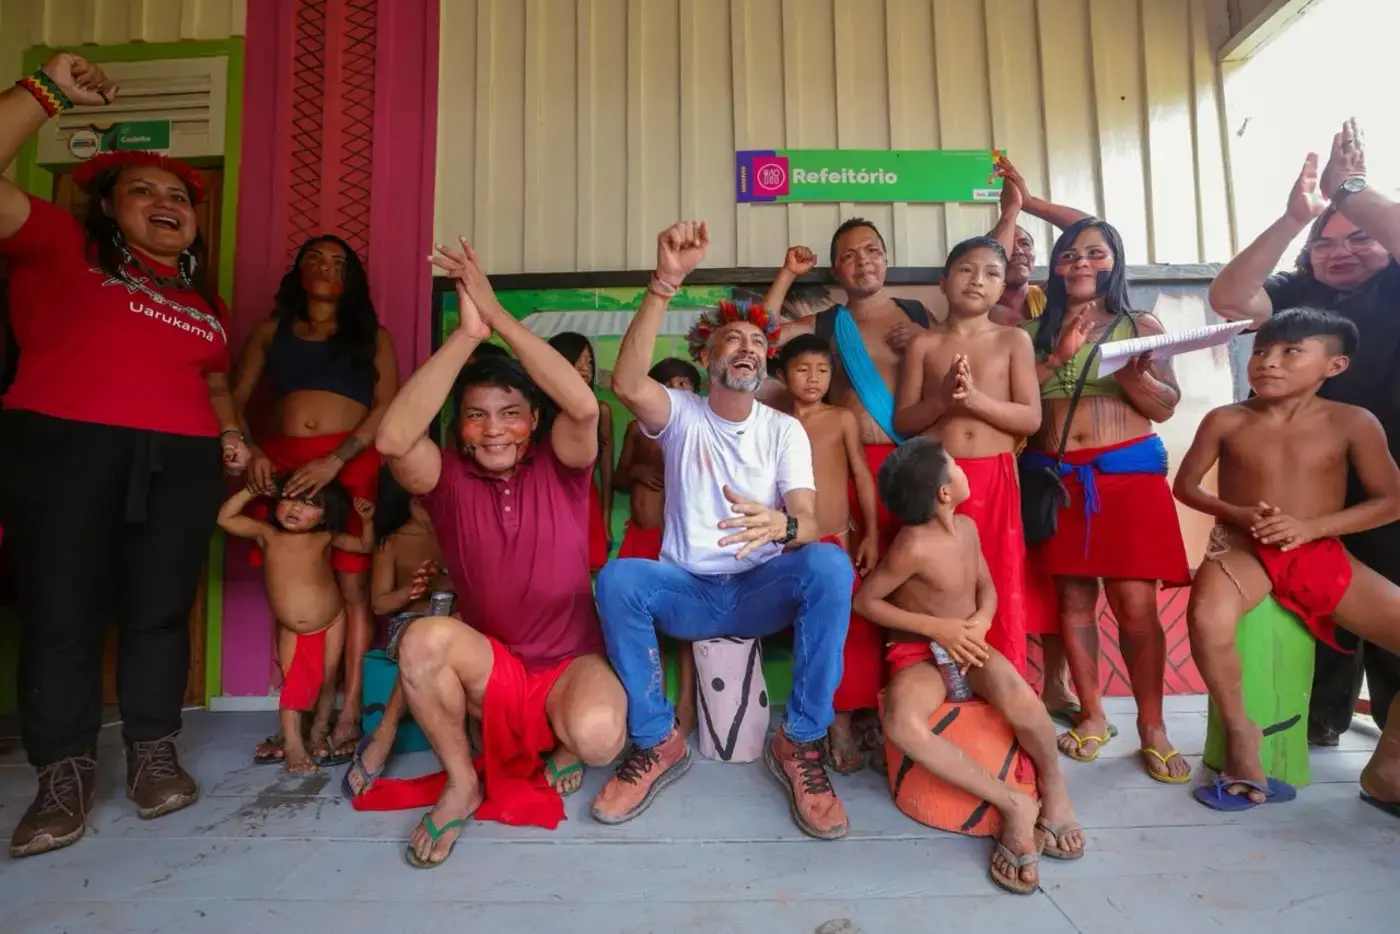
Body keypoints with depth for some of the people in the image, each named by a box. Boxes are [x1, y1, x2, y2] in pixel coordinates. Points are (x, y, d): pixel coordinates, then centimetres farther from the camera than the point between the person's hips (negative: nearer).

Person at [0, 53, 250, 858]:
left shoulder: (205, 300, 21)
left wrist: (231, 432, 6)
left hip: (182, 463, 3)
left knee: (160, 611, 5)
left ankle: (156, 752, 18)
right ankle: (66, 772, 16)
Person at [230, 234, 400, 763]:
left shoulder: (372, 336, 13)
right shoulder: (270, 331, 21)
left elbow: (387, 406, 0)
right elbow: (235, 399, 14)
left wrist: (335, 460, -13)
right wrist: (246, 448, -7)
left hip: (350, 463, -2)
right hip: (282, 463, 3)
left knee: (352, 585, -7)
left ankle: (349, 714, -2)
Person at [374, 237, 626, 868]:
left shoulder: (560, 468, -7)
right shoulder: (449, 479, -6)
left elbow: (584, 407, -29)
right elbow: (392, 439, -27)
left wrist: (499, 316, -28)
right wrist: (467, 332, -30)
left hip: (573, 664, -1)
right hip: (490, 667, 1)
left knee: (598, 734, -32)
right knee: (424, 637, -30)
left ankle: (559, 758, 10)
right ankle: (461, 784, -3)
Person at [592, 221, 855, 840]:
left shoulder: (785, 430, 3)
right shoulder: (681, 415, 0)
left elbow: (809, 522, -12)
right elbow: (626, 382, -24)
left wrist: (780, 523, -38)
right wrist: (665, 282, -33)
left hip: (764, 590, 0)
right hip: (687, 591, 0)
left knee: (830, 563, -31)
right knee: (617, 577, -31)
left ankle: (800, 743, -13)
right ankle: (656, 742, -9)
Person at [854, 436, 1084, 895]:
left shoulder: (967, 527, 1)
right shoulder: (914, 546, -21)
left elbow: (987, 587, 14)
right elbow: (864, 600, -15)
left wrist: (982, 620, -10)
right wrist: (936, 627, -17)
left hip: (967, 645, 5)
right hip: (919, 654, -4)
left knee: (1021, 701, -30)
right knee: (902, 724, -37)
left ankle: (1054, 786, 3)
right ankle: (1013, 803, -19)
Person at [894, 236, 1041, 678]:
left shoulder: (1014, 340, 7)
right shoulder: (923, 343, 7)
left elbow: (1031, 418, -1)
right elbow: (903, 421, 3)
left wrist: (975, 398, -15)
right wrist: (943, 399, -15)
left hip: (995, 479, 0)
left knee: (1000, 591, 2)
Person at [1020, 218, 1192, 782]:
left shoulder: (1141, 326, 9)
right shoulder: (1033, 331, 10)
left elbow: (1166, 407, 4)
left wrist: (1132, 373, -15)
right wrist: (1057, 357, -12)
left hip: (1130, 475, -1)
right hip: (1056, 478, 1)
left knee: (1137, 604, -4)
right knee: (1073, 597, 5)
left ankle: (1151, 727, 12)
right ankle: (1093, 715, 18)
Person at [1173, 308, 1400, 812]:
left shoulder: (1353, 423, 0)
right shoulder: (1226, 420, -1)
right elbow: (1185, 486, 5)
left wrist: (1310, 527, -13)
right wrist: (1236, 513, -14)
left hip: (1322, 554, 3)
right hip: (1242, 550, -2)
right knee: (1207, 617, -36)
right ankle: (1242, 734, -10)